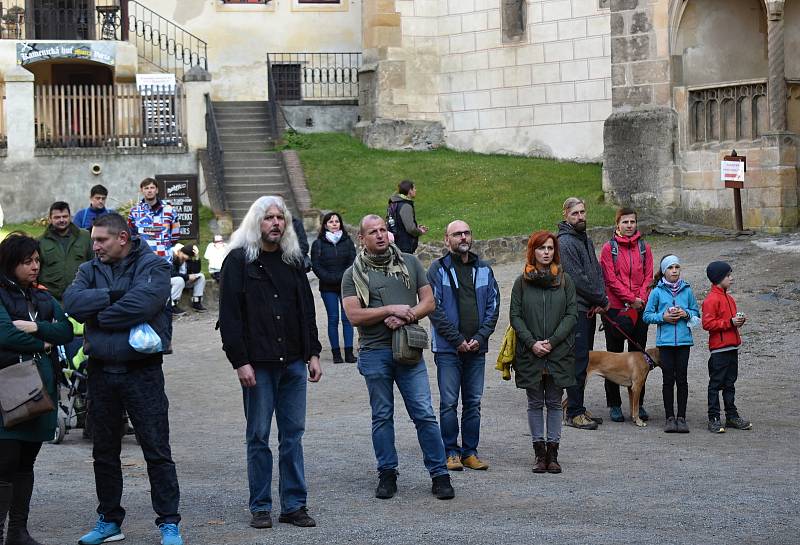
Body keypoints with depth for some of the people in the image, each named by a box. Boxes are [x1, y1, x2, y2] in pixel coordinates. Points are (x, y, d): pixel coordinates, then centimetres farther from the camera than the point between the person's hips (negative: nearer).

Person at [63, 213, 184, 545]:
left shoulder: (153, 266, -5)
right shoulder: (90, 270, 10)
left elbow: (144, 303, -22)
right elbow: (72, 303, -9)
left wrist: (99, 317, -11)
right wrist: (113, 295, -17)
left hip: (142, 371, -5)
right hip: (101, 372, 5)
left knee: (157, 451, -1)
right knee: (104, 452, 13)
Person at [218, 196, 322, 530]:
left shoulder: (293, 260, 13)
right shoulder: (239, 261, -3)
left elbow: (307, 310, 17)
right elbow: (229, 315, -7)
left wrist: (313, 354, 10)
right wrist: (240, 361, -13)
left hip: (293, 363, 4)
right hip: (258, 364, -4)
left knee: (293, 434, 6)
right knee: (259, 436, 2)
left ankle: (294, 505, 12)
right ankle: (260, 507, 10)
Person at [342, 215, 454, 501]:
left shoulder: (410, 263, 11)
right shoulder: (354, 274, 4)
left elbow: (429, 302, 8)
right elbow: (354, 315, -6)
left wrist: (406, 316, -9)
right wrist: (391, 309, -11)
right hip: (375, 352, -1)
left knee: (424, 414, -3)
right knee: (382, 416, 6)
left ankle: (439, 474, 2)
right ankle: (387, 474, 16)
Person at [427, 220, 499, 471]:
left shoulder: (484, 269, 9)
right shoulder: (438, 269, -3)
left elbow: (493, 306, 7)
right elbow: (434, 309, -9)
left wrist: (480, 338, -6)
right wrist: (458, 340, -12)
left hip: (477, 347, 4)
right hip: (448, 348, -4)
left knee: (473, 403, 7)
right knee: (449, 402, -1)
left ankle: (470, 452, 15)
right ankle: (451, 453, 7)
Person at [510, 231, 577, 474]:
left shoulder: (564, 280, 4)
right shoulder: (522, 281, 3)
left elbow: (572, 314, 0)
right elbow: (515, 316, 1)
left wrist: (552, 341, -10)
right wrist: (532, 343, -11)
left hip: (559, 353, 0)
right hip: (530, 354, 0)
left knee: (554, 403, 5)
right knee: (535, 404, 5)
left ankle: (552, 453, 9)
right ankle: (540, 453, 10)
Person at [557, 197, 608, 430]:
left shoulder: (586, 240, 16)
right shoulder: (565, 242, -13)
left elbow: (597, 272, 15)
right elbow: (578, 279, -17)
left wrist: (600, 300, -1)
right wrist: (602, 300, -9)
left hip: (590, 310, 9)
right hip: (576, 310, -9)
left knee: (583, 360, 12)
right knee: (579, 361, -7)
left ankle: (577, 408, 20)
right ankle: (574, 413, -2)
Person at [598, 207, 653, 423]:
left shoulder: (644, 247, 8)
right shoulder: (609, 248, -1)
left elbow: (648, 276, 5)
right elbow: (611, 279, -8)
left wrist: (642, 298, -11)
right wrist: (631, 299, -13)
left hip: (639, 308, 3)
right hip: (615, 308, -3)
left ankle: (638, 403, 13)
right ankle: (614, 405, 9)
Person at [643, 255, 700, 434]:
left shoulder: (686, 290, 6)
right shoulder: (657, 291, 1)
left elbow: (696, 313, 13)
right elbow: (647, 315, 4)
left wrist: (686, 314, -7)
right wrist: (663, 317, -11)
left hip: (684, 340, 1)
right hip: (665, 340, -1)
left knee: (682, 379, 1)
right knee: (668, 379, 3)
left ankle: (681, 417, 7)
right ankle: (669, 417, 10)